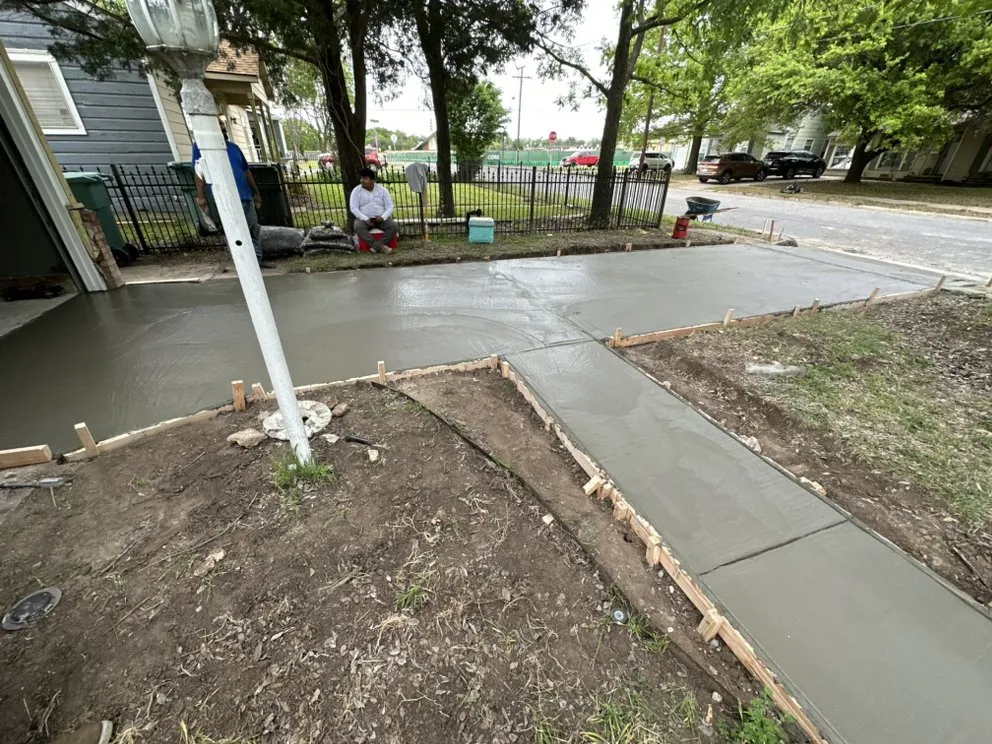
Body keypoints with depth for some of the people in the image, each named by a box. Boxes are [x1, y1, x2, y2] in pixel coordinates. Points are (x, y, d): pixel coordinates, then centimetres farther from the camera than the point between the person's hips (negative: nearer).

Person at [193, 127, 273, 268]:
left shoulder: (233, 147, 21)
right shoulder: (201, 145, 2)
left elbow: (246, 171, 25)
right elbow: (199, 171, -4)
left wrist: (256, 192, 21)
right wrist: (201, 196, -12)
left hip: (246, 195, 7)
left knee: (255, 229, 8)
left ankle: (257, 259, 16)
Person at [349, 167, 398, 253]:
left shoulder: (382, 190, 5)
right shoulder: (356, 190, 2)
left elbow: (389, 206, 1)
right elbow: (353, 208, -5)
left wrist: (383, 217, -18)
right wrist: (365, 219, -19)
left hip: (380, 218, 1)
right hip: (364, 218, -1)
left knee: (394, 227, -27)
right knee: (358, 227, -35)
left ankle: (376, 246, -33)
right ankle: (381, 246, -38)